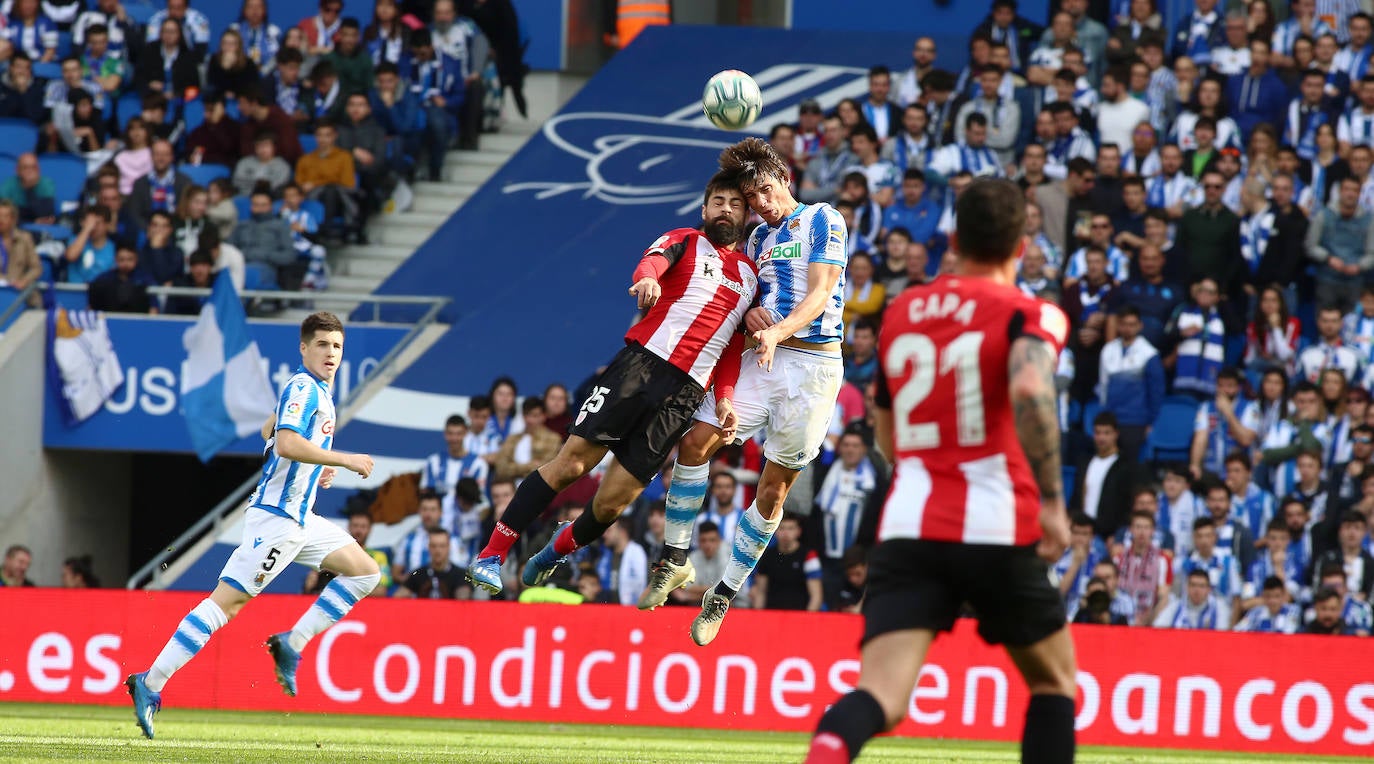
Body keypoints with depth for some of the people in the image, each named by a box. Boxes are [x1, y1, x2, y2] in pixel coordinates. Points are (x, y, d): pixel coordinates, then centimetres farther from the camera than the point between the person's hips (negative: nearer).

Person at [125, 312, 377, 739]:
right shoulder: (303, 388, -13)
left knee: (366, 572, 9)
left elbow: (269, 431, 32)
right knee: (228, 600, -13)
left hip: (300, 519, 10)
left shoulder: (317, 390, 17)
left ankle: (292, 644, 7)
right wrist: (345, 460, -22)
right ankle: (151, 683, -13)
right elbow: (287, 443, -28)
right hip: (276, 516, -10)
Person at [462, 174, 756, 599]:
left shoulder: (750, 276, 22)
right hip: (642, 361, -3)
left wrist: (725, 400, 6)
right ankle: (491, 555, -4)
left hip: (684, 395, 3)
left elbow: (733, 349, 22)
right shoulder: (685, 241, 10)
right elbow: (652, 261, -13)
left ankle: (560, 548, 29)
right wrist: (647, 278, -37)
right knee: (571, 462, -12)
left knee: (611, 504, -2)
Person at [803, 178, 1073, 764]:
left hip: (908, 524, 3)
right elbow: (1030, 390, -23)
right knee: (1054, 682, 21)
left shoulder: (902, 312, 16)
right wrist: (1051, 500, -17)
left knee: (880, 699, -12)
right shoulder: (1030, 315, 0)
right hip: (997, 530, -3)